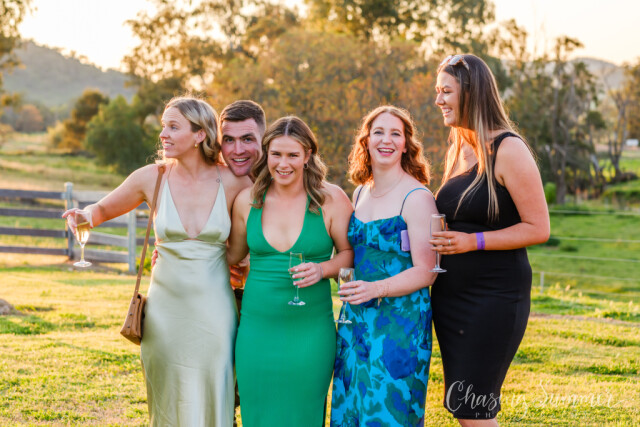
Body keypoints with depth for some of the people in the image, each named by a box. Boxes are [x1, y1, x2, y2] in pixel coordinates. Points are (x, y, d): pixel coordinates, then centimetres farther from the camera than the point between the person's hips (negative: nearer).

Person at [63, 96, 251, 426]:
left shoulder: (232, 182, -5)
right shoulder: (152, 178, -2)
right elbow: (104, 209, 12)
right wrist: (84, 217, -10)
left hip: (213, 312, -1)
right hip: (165, 309, 1)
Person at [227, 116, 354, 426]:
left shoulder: (331, 199, -4)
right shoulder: (246, 200, 4)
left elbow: (349, 252, 4)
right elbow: (233, 255, 17)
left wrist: (322, 269, -15)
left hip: (310, 331, -2)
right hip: (256, 329, 2)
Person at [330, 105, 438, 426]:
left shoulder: (417, 197, -9)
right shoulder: (360, 192, 12)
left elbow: (425, 273, -14)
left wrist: (375, 288, -25)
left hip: (400, 321, -6)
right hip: (356, 318, 7)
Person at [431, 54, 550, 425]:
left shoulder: (508, 150, -13)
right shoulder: (458, 150, 12)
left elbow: (538, 228, -15)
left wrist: (473, 242, -21)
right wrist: (439, 238, 7)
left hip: (495, 296, -8)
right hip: (451, 294, 8)